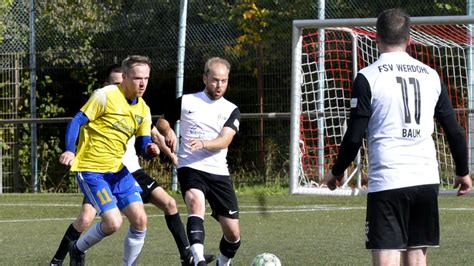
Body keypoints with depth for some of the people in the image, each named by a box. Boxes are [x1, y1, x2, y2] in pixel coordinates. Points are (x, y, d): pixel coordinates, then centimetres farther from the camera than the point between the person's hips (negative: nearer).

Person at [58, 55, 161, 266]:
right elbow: (76, 122, -13)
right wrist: (70, 151, -29)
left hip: (118, 170, 7)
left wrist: (150, 149, -16)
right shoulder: (106, 96, -14)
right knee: (113, 222, -17)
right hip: (91, 169, -7)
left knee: (140, 220, -6)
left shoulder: (143, 110, 7)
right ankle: (77, 249, 11)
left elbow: (144, 144, 9)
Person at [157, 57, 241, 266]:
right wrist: (168, 132, -4)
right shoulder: (186, 102, 7)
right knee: (196, 202, -35)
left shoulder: (231, 111, 7)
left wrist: (203, 143, -30)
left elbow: (224, 140, -10)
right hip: (190, 168, -2)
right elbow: (162, 122, 19)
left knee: (233, 233, 1)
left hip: (219, 172, 3)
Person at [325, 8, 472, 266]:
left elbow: (354, 136, -5)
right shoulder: (431, 76, 10)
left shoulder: (368, 77, -4)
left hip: (387, 181, -5)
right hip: (427, 179, 5)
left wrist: (336, 171, 11)